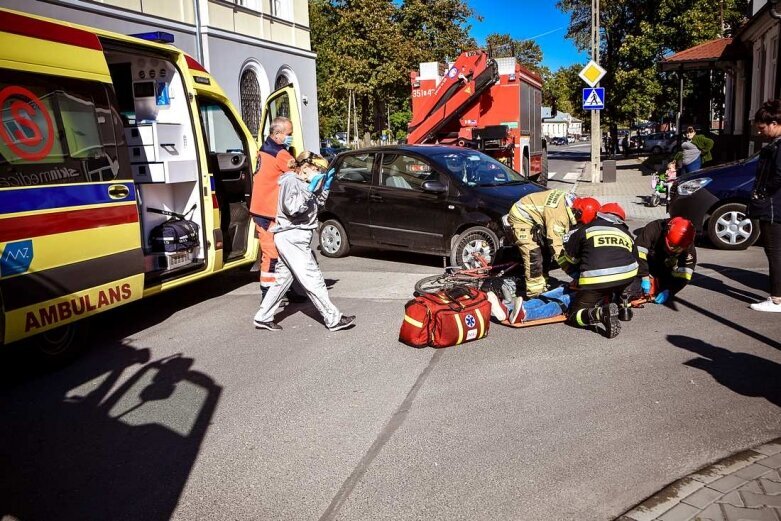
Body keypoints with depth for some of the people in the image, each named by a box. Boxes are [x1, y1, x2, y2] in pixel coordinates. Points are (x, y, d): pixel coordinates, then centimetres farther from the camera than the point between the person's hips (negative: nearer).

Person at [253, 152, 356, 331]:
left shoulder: (302, 183, 17)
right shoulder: (291, 181, -11)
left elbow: (317, 204, 20)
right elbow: (292, 209, -22)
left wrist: (325, 186, 10)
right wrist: (310, 190, -23)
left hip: (293, 237, 10)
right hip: (292, 237, -10)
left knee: (283, 278, 13)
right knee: (313, 279, -8)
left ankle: (263, 318, 18)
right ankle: (334, 320, -5)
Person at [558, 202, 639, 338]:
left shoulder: (586, 230, 19)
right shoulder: (627, 234, 27)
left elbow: (569, 258, 24)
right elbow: (636, 260, 33)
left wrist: (577, 276, 42)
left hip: (594, 280, -4)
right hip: (626, 276, 4)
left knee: (575, 316, 4)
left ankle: (602, 313, -24)